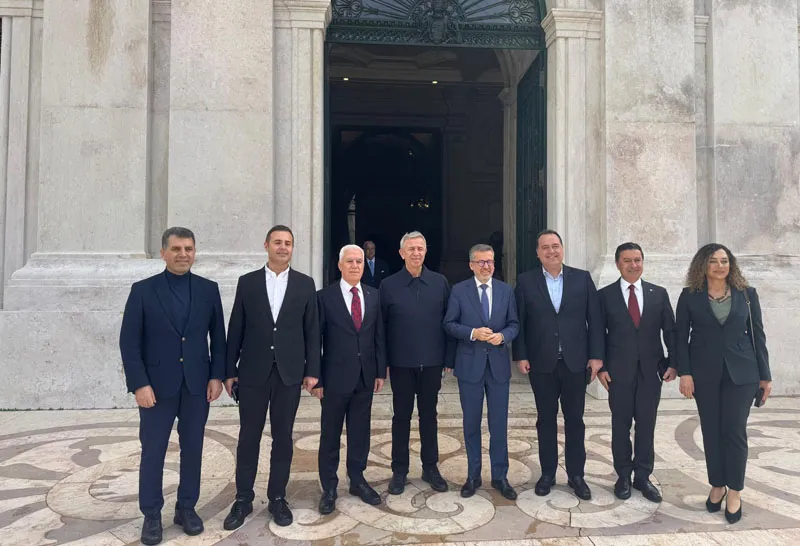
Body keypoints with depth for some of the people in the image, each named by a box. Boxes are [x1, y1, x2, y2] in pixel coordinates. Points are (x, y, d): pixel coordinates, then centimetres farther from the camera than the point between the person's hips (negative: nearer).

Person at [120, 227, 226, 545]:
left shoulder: (209, 289, 4)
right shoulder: (143, 290, -2)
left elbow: (218, 337, 6)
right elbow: (129, 342, -5)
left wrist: (216, 376, -1)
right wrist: (139, 384, -11)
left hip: (197, 385, 2)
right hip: (157, 385, -2)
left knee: (192, 449, 10)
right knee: (153, 451, 7)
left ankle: (186, 507, 26)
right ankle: (151, 514, 22)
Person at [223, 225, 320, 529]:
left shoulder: (305, 284, 4)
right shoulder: (247, 282, 4)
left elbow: (312, 330, 3)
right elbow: (235, 329, 4)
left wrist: (312, 371, -1)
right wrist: (230, 371, 1)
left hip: (289, 372, 0)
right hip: (253, 372, 0)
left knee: (283, 437, 8)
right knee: (248, 436, 7)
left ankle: (277, 498, 22)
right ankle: (243, 499, 21)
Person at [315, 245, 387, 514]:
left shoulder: (373, 296, 6)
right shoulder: (325, 297, -6)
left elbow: (379, 336, 8)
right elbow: (315, 339, -5)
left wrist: (381, 371, 4)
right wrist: (316, 378, -7)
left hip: (365, 377, 3)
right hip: (335, 377, -3)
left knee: (360, 431, 14)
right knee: (330, 434, 8)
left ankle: (357, 480, 31)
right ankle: (329, 488, 22)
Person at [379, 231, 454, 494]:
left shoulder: (440, 283, 1)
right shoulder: (388, 285, -2)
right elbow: (380, 326, -1)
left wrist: (449, 358, -2)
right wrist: (382, 362, -4)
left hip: (432, 362, 1)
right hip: (401, 363, -1)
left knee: (429, 415, 13)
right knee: (401, 417, 10)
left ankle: (430, 468, 28)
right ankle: (399, 471, 24)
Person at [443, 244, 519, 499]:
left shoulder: (506, 290, 5)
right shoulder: (459, 290, -1)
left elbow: (514, 324, 6)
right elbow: (449, 324, -2)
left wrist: (502, 335, -15)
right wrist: (473, 333, -17)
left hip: (499, 364, 1)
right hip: (470, 365, -1)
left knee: (499, 423, 7)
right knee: (471, 423, 10)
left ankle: (500, 476, 21)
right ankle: (473, 476, 24)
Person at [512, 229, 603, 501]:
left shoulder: (582, 278, 2)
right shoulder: (526, 281, 1)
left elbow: (595, 318, 1)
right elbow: (519, 322, 0)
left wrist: (596, 355, -3)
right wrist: (520, 356, -5)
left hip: (575, 361, 0)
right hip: (541, 363, 0)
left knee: (574, 420, 9)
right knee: (546, 420, 10)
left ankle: (576, 474, 22)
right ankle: (547, 473, 22)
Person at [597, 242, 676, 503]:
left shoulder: (659, 293, 6)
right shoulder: (605, 295, 0)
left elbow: (670, 330, 5)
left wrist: (673, 362, -4)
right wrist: (600, 367, -6)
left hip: (651, 370, 2)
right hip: (619, 371, -1)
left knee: (647, 425, 8)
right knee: (620, 425, 8)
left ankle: (643, 476, 21)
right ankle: (623, 476, 21)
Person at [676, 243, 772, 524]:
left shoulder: (747, 294, 4)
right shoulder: (690, 296, 1)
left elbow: (758, 335, 5)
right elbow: (681, 336, -1)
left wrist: (765, 375, 3)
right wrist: (684, 373, -9)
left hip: (740, 373, 0)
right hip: (704, 373, 0)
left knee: (735, 431, 1)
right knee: (711, 432, 8)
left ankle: (734, 492, 14)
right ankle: (717, 486, 22)